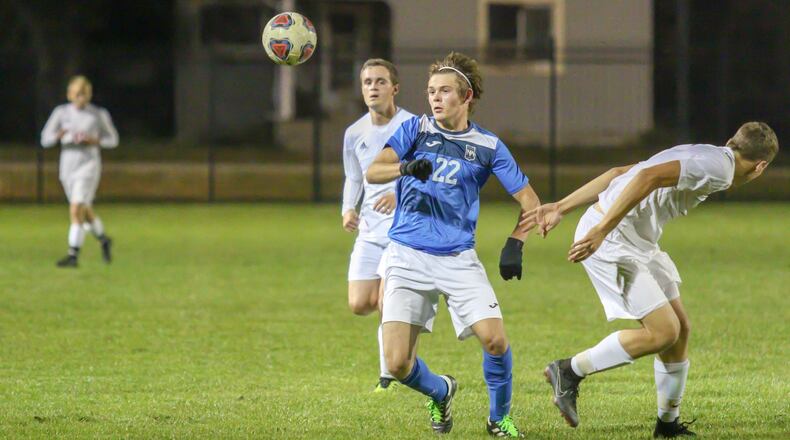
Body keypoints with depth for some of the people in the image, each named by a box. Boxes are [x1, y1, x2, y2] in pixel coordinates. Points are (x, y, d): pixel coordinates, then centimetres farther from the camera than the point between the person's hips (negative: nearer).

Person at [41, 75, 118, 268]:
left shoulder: (99, 114, -5)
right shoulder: (61, 112, 0)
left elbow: (113, 140, 5)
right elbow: (45, 140, 0)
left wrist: (94, 141, -14)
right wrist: (59, 135, -23)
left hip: (88, 166, -4)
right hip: (68, 165, 4)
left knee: (76, 211, -17)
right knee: (85, 212, 16)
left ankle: (73, 255, -15)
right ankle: (104, 240, 42)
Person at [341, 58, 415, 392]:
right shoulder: (355, 133, 8)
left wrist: (401, 195, -26)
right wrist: (348, 209, 1)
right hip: (370, 228, 5)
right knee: (359, 305, -4)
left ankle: (388, 377, 3)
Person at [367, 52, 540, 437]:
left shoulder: (487, 146, 5)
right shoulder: (417, 129, 3)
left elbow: (528, 200, 7)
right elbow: (373, 172, -9)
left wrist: (514, 245, -10)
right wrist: (406, 167, -31)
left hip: (458, 259, 0)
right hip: (407, 257, 0)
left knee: (495, 339, -18)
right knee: (397, 364, -10)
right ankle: (440, 392, 25)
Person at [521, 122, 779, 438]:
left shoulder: (701, 157, 20)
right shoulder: (718, 166, -12)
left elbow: (619, 173, 16)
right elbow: (649, 176, -25)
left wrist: (561, 208, 14)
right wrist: (601, 231, -28)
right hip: (613, 242, -10)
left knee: (680, 328, 12)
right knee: (663, 332, -10)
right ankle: (570, 371, 0)